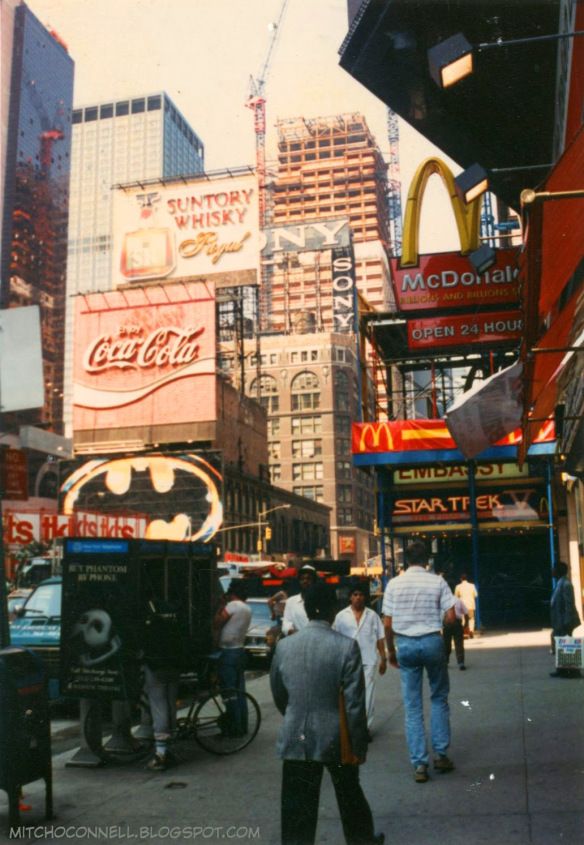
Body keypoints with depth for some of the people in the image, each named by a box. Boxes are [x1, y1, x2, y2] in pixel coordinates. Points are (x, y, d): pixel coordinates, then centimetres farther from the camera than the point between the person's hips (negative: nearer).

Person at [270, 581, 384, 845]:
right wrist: (359, 745, -2)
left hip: (295, 740, 1)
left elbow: (278, 694, 8)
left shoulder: (284, 646, -4)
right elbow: (354, 703, -13)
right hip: (336, 739, -1)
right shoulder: (346, 646, -14)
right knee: (350, 795, 23)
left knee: (297, 812, 7)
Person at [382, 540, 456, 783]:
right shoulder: (438, 582, -4)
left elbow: (387, 624, -1)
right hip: (432, 642, -1)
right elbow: (450, 617, -7)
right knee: (439, 699, 19)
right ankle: (441, 755, 19)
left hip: (405, 644, 1)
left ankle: (419, 764, 7)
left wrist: (391, 651, 11)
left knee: (412, 707, 7)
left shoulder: (394, 584, -2)